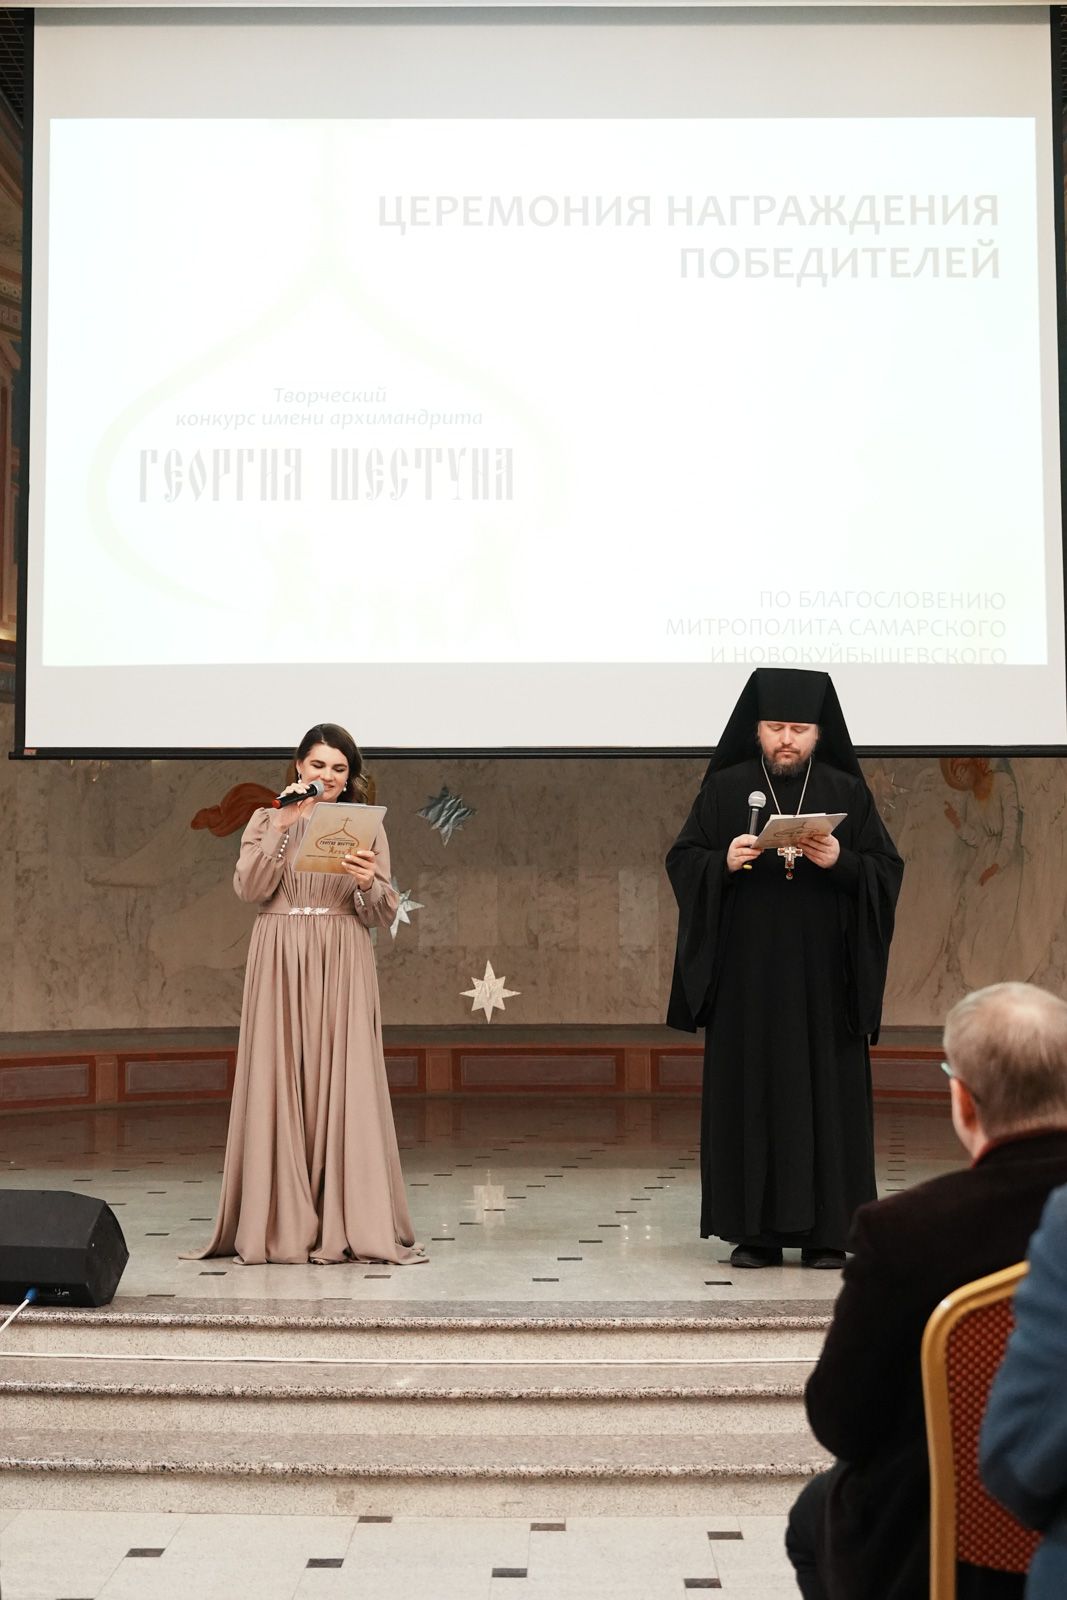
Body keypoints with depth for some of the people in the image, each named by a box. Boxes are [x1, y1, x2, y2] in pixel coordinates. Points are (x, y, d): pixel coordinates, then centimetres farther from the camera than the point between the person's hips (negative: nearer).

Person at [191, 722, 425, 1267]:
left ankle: (349, 1224, -1)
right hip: (280, 965, 0)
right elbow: (249, 887, -5)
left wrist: (368, 883, -13)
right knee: (278, 1084, -2)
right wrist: (283, 824, -10)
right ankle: (280, 1224, 3)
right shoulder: (267, 821, 11)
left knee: (343, 1085, -5)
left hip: (342, 965, 0)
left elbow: (385, 915, 7)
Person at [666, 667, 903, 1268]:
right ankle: (756, 1230, 5)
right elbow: (682, 861, 4)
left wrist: (841, 864, -16)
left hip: (824, 976, 0)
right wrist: (723, 862, -15)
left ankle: (827, 1231, 5)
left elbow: (888, 870, 3)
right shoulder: (725, 789, 7)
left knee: (828, 1094, -1)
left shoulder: (849, 794, 7)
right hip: (747, 974, 0)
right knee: (749, 1095, 0)